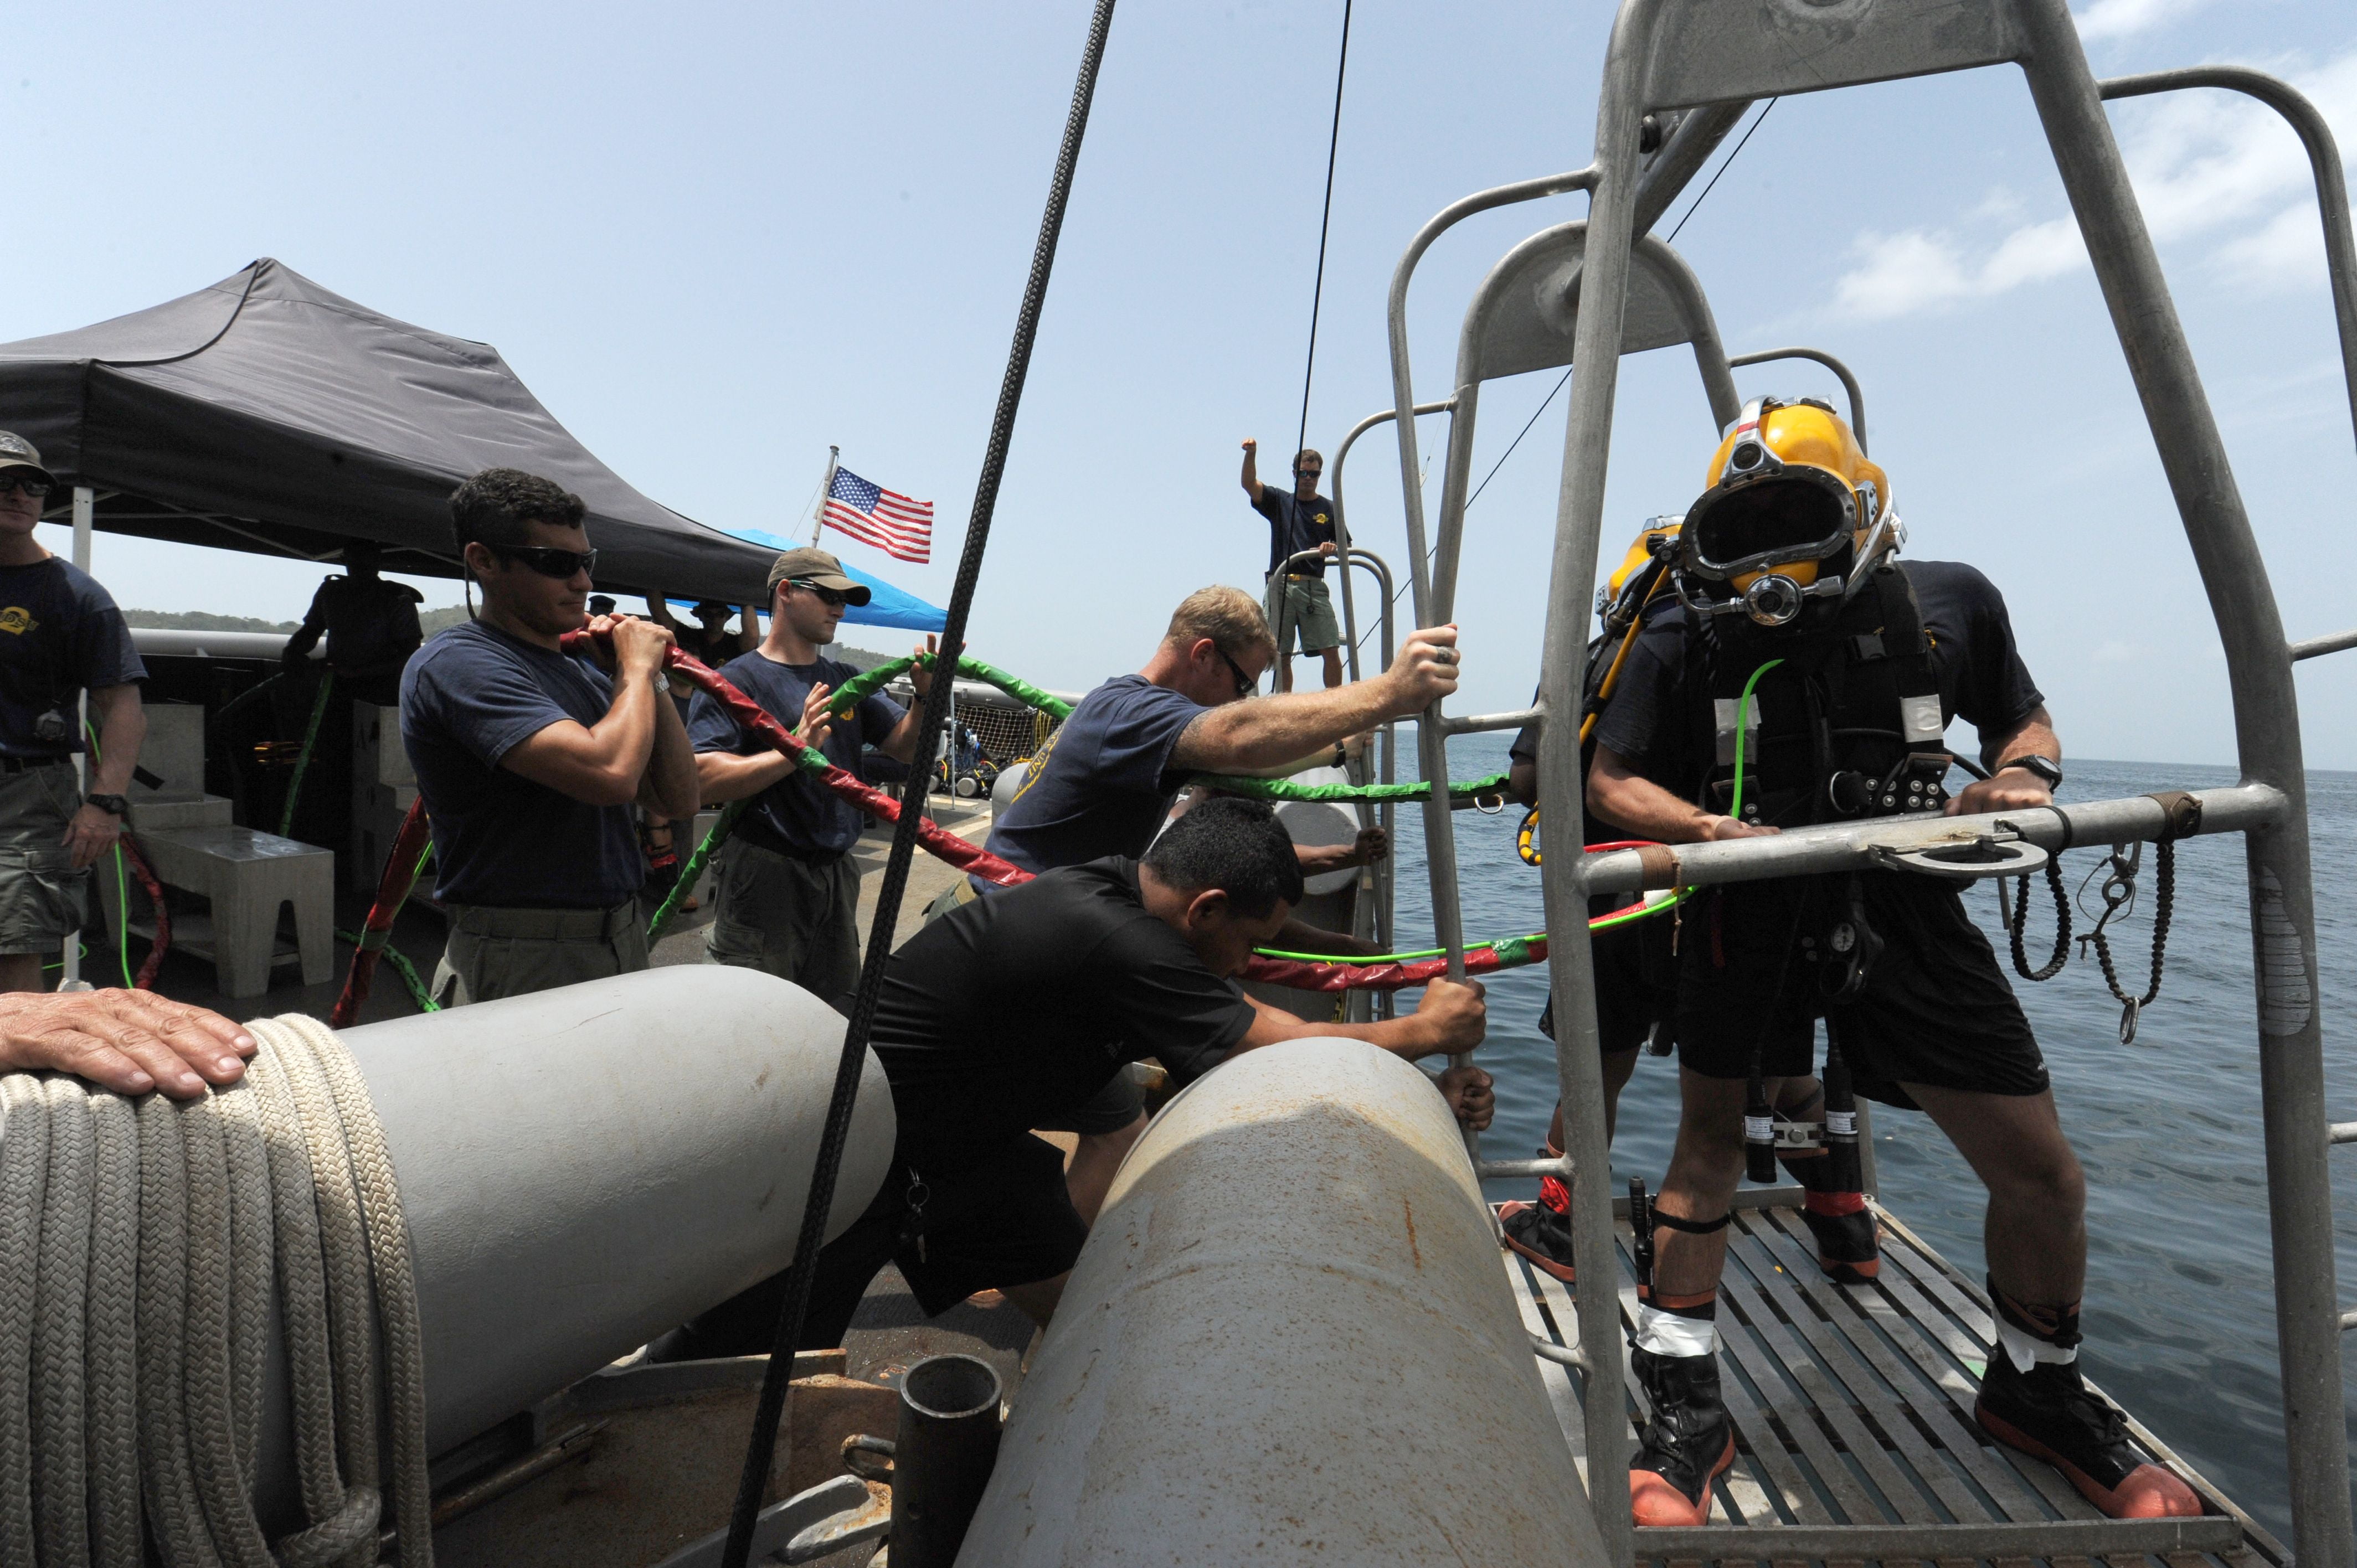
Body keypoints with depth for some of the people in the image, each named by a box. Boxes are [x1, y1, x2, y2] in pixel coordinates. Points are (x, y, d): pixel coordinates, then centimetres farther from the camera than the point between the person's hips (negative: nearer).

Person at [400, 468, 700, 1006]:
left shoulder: (583, 672, 12)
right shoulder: (458, 664, -13)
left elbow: (679, 800, 8)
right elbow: (609, 774, -28)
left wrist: (648, 677, 1)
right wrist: (637, 668, -10)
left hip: (622, 944, 8)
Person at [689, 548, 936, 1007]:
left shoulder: (846, 680, 10)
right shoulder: (734, 681, -8)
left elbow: (905, 749, 5)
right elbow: (704, 780, -20)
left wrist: (925, 695, -12)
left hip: (837, 873, 6)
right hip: (766, 876, -6)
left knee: (837, 1016, 18)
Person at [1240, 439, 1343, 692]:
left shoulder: (1329, 509, 12)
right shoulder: (1279, 501, 12)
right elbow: (1249, 483, -3)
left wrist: (1332, 548, -10)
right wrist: (1251, 454, -20)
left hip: (1314, 587, 0)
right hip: (1281, 585, 0)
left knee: (1331, 652, -8)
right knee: (1282, 655, 0)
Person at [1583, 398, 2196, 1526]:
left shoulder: (1947, 605, 2)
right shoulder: (1684, 646, -5)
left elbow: (2024, 720, 17)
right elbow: (1610, 783, -4)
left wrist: (2021, 778, -6)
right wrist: (1712, 827, -21)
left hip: (1906, 913, 2)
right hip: (1748, 917, -2)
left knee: (2043, 1177, 7)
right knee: (1708, 1144, 4)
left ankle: (2036, 1391, 36)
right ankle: (1686, 1410, 21)